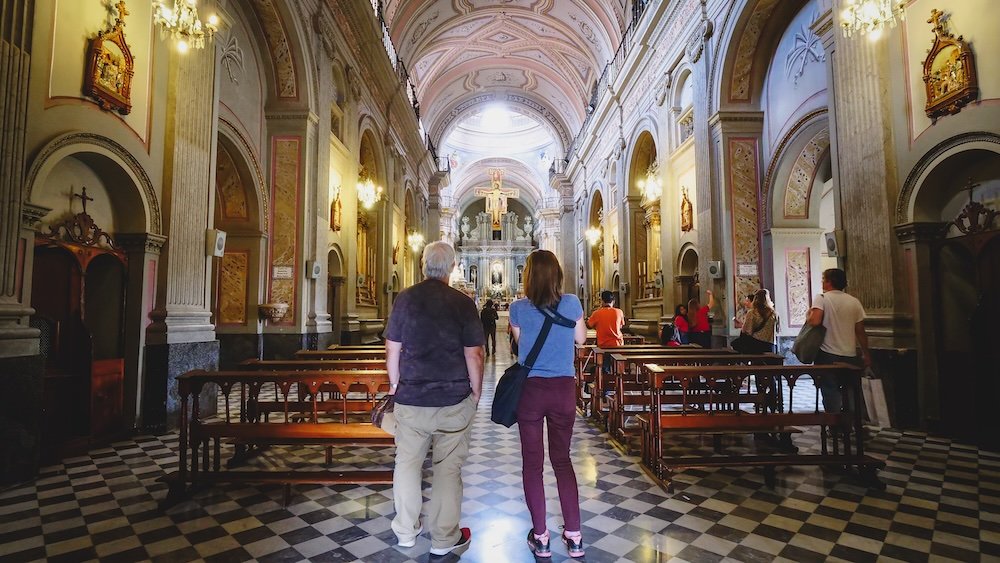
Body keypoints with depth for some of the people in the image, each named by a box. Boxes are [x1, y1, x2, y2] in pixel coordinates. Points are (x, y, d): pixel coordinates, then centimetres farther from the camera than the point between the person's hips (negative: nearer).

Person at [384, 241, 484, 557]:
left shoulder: (405, 299, -2)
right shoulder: (462, 303, -8)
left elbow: (392, 349, 3)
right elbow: (473, 355, -8)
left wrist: (395, 385, 16)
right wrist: (476, 391, 6)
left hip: (410, 397, 2)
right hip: (453, 400, -2)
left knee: (407, 463, 17)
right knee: (448, 468, 10)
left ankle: (406, 531, 34)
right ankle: (444, 539, 24)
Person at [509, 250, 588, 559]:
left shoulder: (518, 308, -9)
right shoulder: (571, 303, -7)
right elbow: (581, 338, 8)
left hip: (530, 389, -2)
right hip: (564, 389, 2)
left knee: (532, 462, 10)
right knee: (562, 459, 16)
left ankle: (540, 537, 18)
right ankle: (574, 536, 20)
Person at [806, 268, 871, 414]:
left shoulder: (821, 298, -7)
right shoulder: (854, 302, 5)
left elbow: (814, 321, -22)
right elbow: (860, 332, 7)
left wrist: (808, 315, 0)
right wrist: (866, 354, 16)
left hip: (828, 356, -4)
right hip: (850, 356, 4)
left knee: (831, 394, 2)